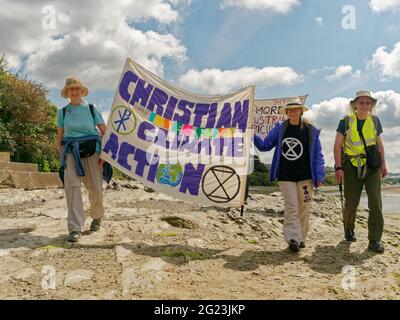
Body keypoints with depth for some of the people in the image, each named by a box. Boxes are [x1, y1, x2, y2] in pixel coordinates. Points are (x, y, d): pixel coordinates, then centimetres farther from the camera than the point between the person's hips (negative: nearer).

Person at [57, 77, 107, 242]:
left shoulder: (91, 109, 5)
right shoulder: (63, 111, 10)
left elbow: (105, 132, 3)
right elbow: (60, 137, 15)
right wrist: (61, 157, 6)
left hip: (91, 150, -1)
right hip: (71, 151, 1)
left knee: (96, 189, -2)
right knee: (71, 185, -18)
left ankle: (96, 216, 30)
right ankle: (75, 229, -17)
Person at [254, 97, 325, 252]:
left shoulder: (311, 131, 3)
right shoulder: (280, 129, 6)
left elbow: (318, 155, 3)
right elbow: (265, 145, 8)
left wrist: (319, 175, -5)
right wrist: (253, 136, -8)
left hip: (305, 176, 0)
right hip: (286, 176, 0)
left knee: (303, 208, 6)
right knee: (291, 207, -6)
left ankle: (301, 237, 19)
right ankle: (293, 238, -9)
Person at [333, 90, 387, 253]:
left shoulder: (375, 121, 8)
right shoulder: (346, 121, -2)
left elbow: (379, 144, 15)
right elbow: (337, 145, -4)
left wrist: (383, 163, 4)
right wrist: (338, 167, -12)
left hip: (372, 167, 2)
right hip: (352, 167, -2)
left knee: (376, 202, -8)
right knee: (351, 203, 5)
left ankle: (375, 240, -3)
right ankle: (349, 229, 32)